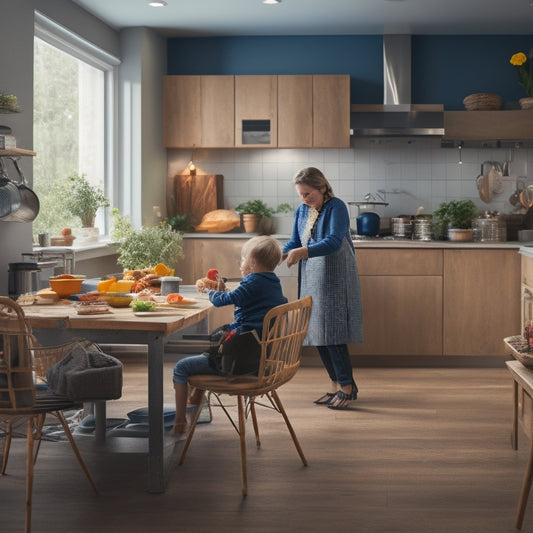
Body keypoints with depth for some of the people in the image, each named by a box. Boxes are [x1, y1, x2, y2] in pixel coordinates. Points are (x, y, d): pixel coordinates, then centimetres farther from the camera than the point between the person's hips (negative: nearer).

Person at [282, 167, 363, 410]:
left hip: (335, 279, -7)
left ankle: (347, 387, 2)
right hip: (311, 280, 7)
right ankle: (337, 386, 18)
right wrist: (279, 255, -8)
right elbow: (294, 243, 14)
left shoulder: (336, 207, -12)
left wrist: (302, 252, -36)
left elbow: (333, 242, -24)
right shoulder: (301, 211, 9)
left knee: (332, 333, -9)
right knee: (317, 333, 8)